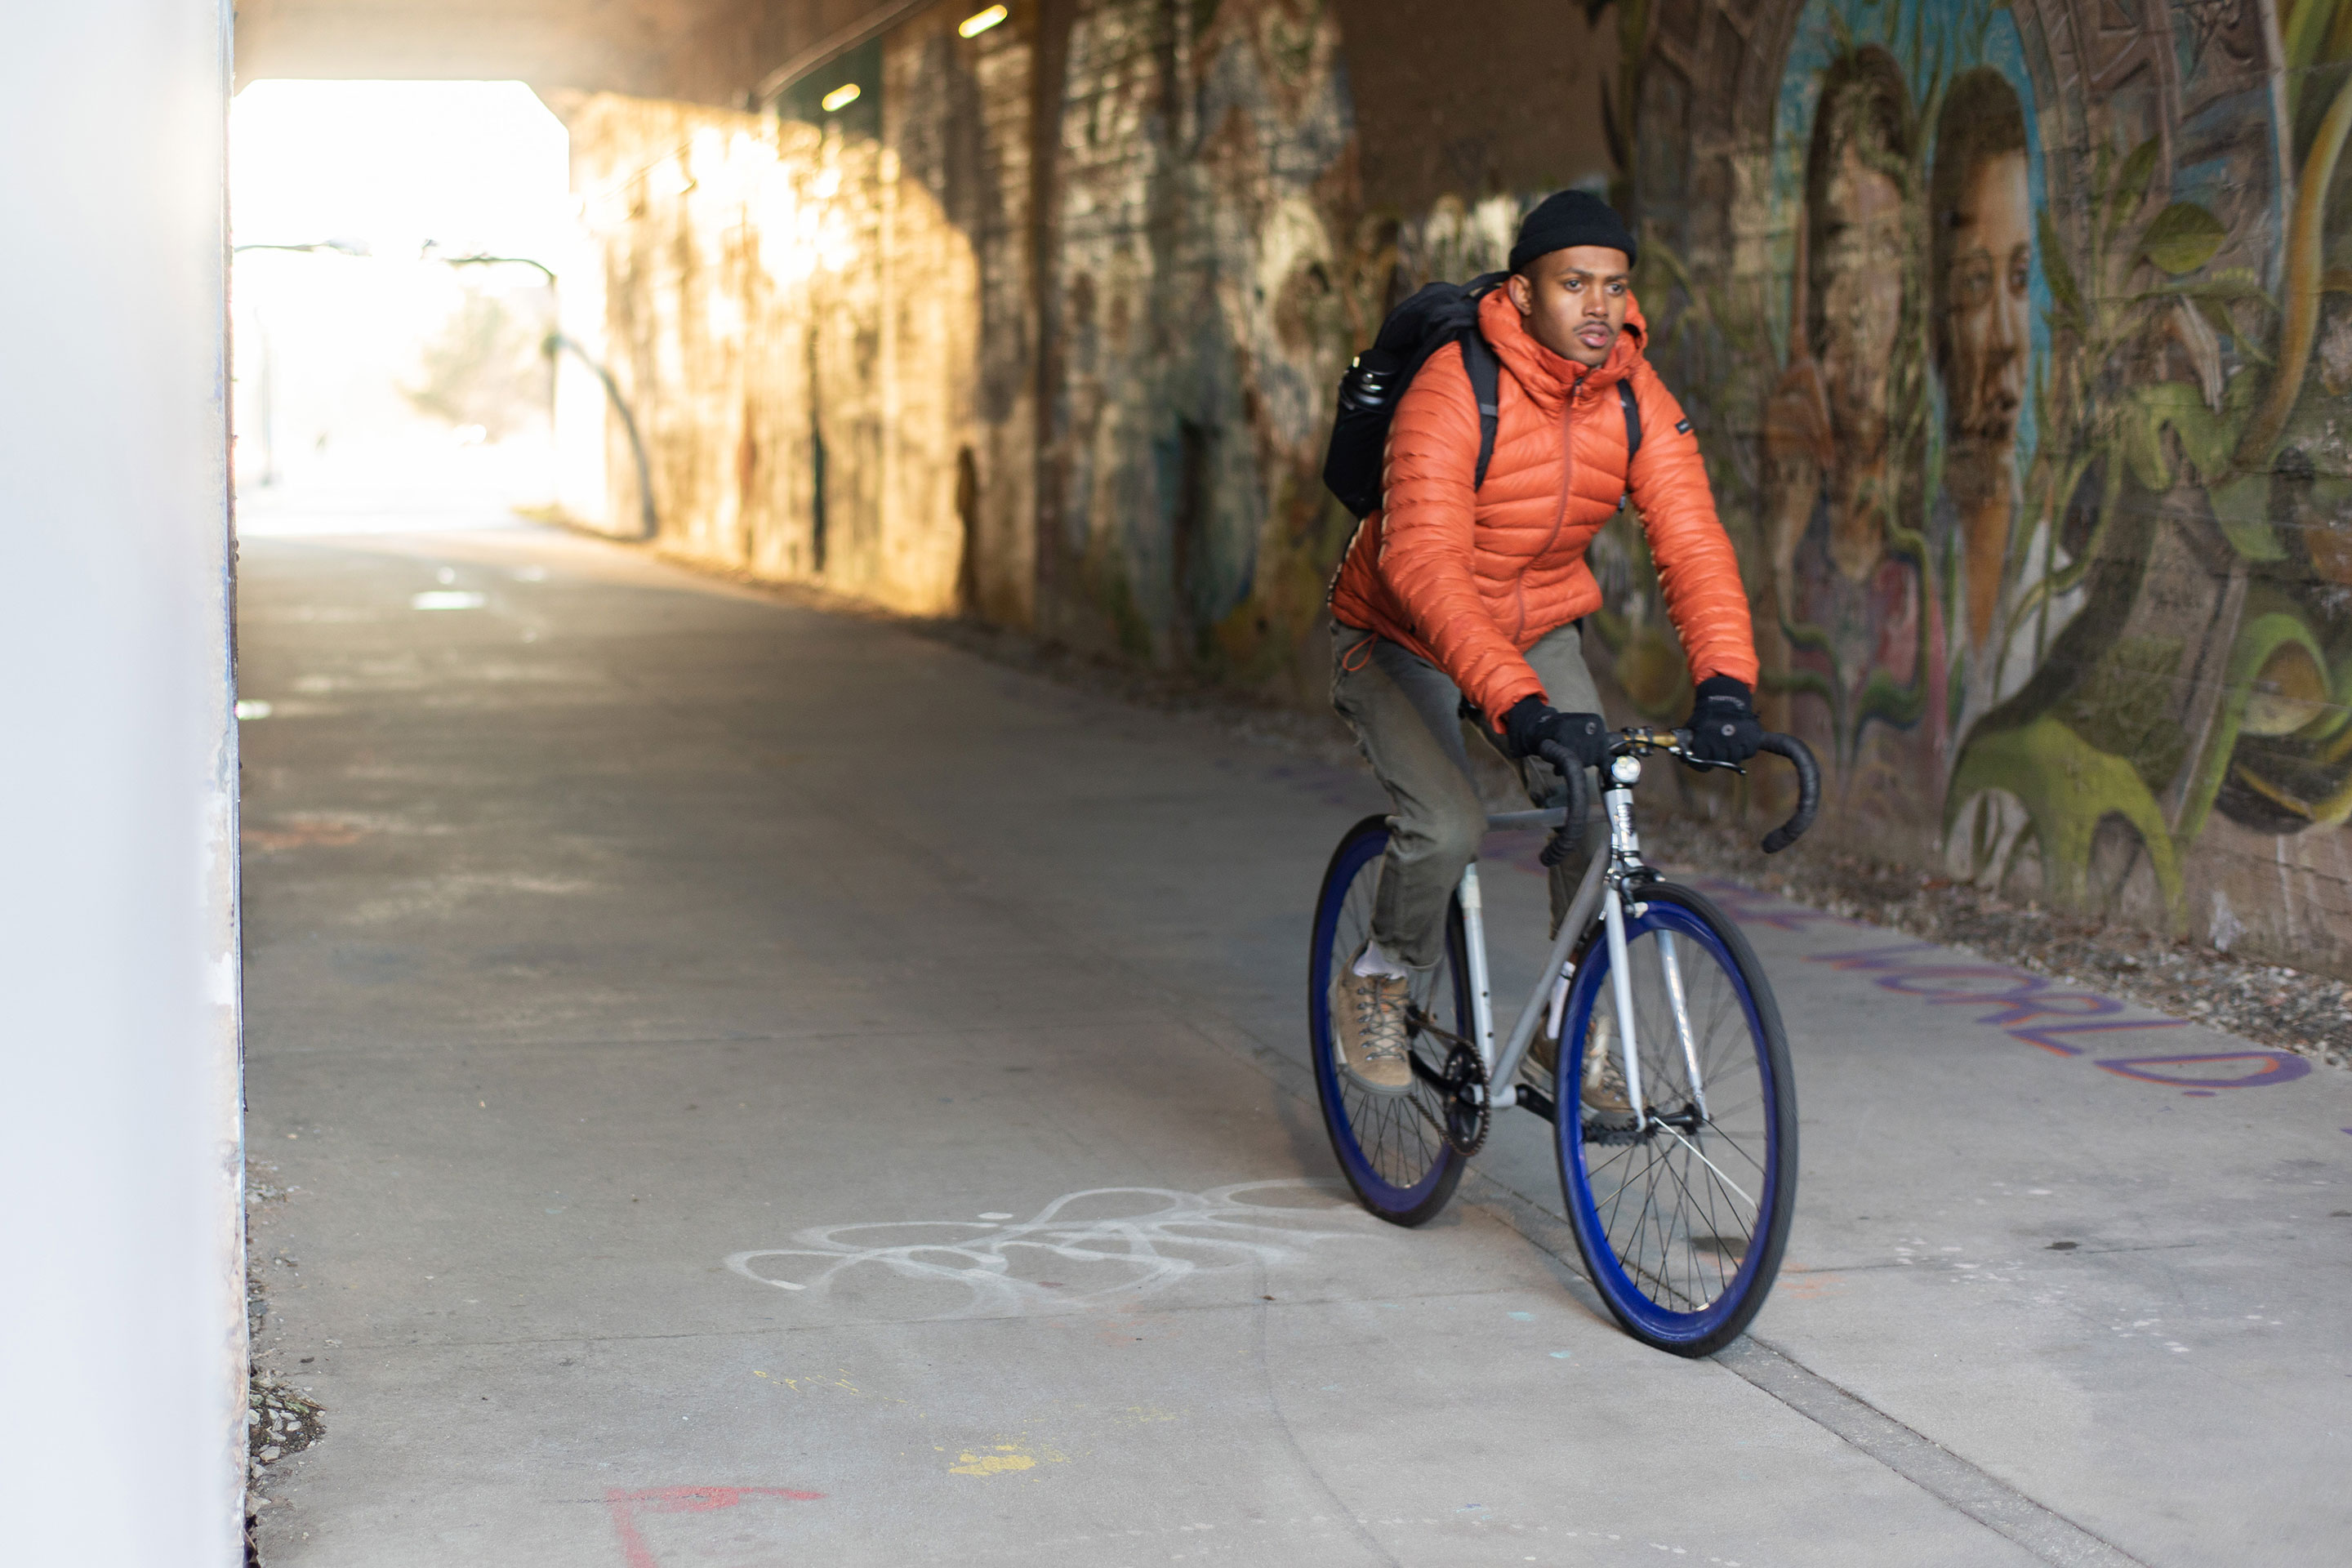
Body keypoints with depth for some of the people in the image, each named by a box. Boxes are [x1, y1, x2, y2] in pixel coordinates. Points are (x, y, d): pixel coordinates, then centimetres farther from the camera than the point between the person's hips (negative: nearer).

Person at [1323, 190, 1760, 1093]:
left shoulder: (1639, 402, -13)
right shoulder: (1453, 391, -29)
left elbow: (1692, 543, -22)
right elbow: (1422, 564, -41)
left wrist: (1725, 683, -40)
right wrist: (1519, 706, -52)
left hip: (1538, 636, 4)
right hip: (1400, 644, -4)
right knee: (1448, 829, -24)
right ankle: (1378, 984, 6)